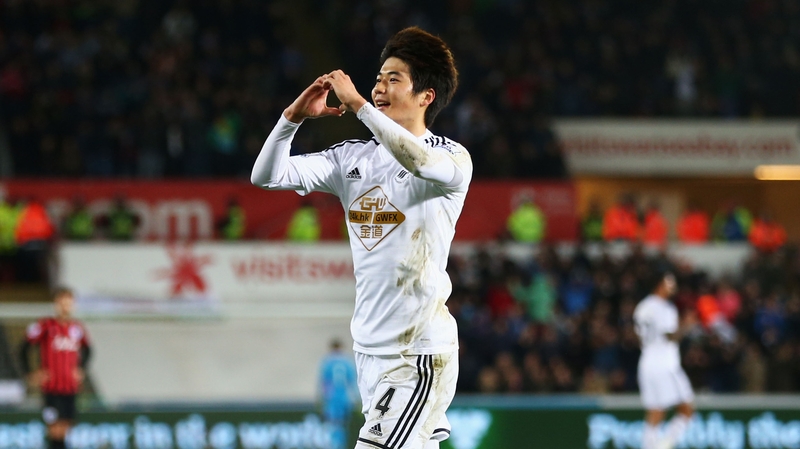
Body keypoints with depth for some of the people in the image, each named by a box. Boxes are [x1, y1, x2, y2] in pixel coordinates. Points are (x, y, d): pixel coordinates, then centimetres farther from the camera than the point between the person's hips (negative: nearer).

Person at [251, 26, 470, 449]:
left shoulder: (453, 157, -8)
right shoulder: (354, 157, 11)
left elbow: (421, 162, -33)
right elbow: (267, 175, 5)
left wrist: (357, 104, -30)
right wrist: (295, 116, -10)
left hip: (421, 350, -7)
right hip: (369, 347, 7)